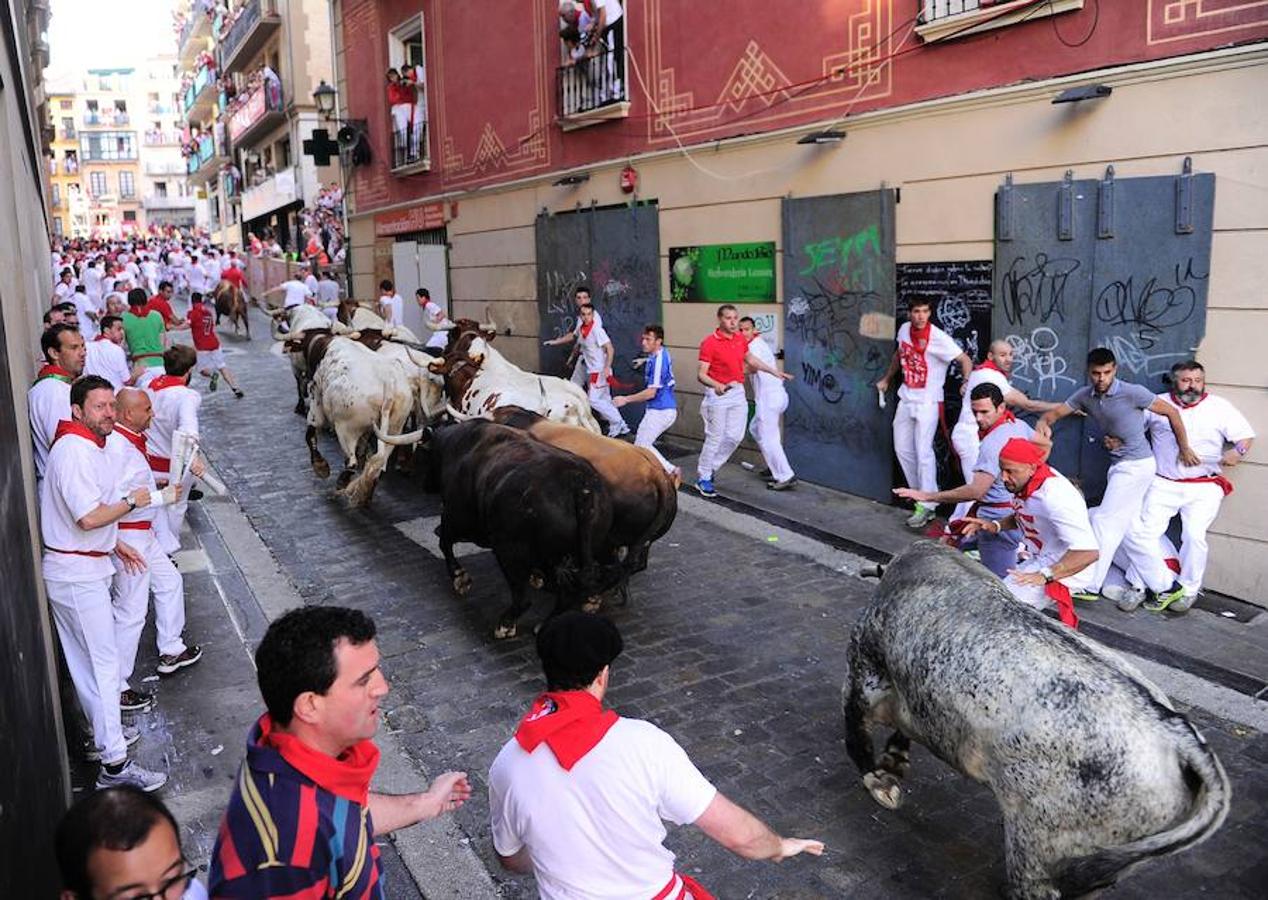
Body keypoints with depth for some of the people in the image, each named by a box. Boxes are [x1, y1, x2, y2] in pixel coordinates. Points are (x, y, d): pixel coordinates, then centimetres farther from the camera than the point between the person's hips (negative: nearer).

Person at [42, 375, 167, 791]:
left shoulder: (86, 446, 12)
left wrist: (116, 543, 20)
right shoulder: (76, 451, -21)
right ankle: (115, 764, 0)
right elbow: (89, 517, -27)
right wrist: (131, 501, -13)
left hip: (80, 567, 10)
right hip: (77, 574, -10)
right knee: (104, 663, -6)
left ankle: (103, 733, 35)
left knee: (85, 660, 20)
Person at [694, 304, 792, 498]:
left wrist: (775, 372, 28)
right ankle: (703, 479, 10)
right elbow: (701, 374, -18)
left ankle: (709, 468, 25)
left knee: (735, 436, 6)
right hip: (718, 394, -7)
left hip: (738, 392, 7)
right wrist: (717, 386, -37)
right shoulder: (709, 343, -15)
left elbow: (751, 359, 25)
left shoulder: (740, 339, 7)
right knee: (715, 437, -4)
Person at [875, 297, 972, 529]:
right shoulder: (904, 329, 3)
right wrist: (886, 379, 28)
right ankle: (922, 495, 22)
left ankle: (926, 507, -8)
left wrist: (967, 383, -34)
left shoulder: (938, 338, -18)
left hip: (928, 402, -7)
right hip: (906, 399, 8)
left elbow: (965, 360, -17)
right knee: (902, 449, 11)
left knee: (923, 452, -12)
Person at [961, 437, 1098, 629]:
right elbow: (1020, 518, 22)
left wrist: (1045, 575, -37)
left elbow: (1089, 552, -33)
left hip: (1065, 571, -9)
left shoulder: (1054, 497, -29)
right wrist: (995, 525, 2)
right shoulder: (1022, 484, -1)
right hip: (1039, 561, 9)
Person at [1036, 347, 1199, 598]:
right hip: (1119, 464, 7)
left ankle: (1090, 586, -8)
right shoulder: (1085, 395, 0)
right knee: (1129, 525, 12)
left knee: (1104, 520, -11)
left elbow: (1171, 412, -9)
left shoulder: (1132, 393, -18)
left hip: (1137, 465, -7)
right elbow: (1057, 411, 2)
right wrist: (1043, 422, -23)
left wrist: (1185, 449, -2)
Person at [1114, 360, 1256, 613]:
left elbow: (1246, 436, 6)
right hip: (1163, 485, 1)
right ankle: (1166, 587, -1)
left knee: (1194, 536, -17)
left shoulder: (1219, 407, 7)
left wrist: (1238, 452, -15)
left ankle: (1188, 591, 4)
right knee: (1138, 533, -13)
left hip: (1204, 488, -1)